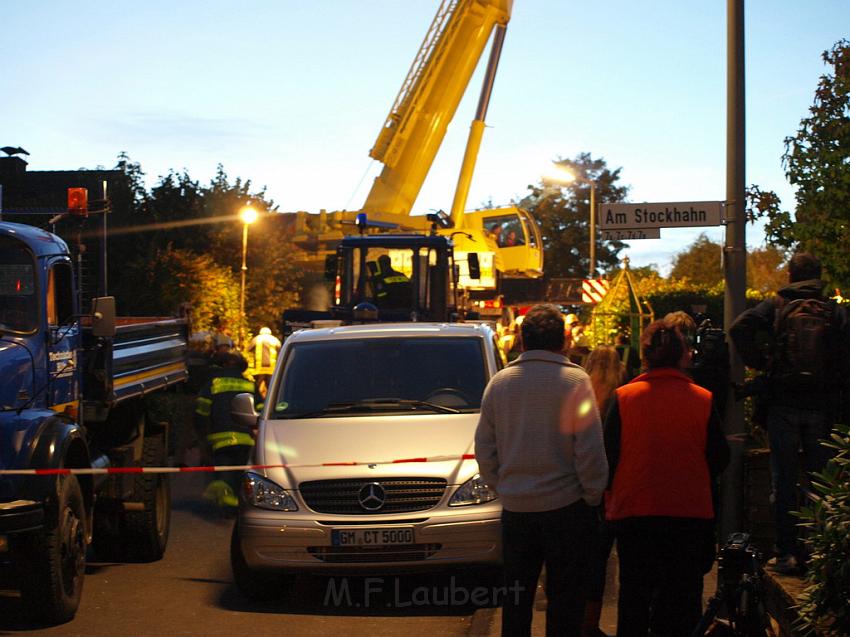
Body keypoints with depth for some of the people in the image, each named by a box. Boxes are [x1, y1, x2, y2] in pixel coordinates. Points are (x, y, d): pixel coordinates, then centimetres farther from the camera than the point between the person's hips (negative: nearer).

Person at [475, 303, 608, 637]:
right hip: (565, 506, -4)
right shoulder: (575, 380, -9)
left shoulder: (499, 382, 3)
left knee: (516, 600, 13)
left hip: (515, 507, 4)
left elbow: (484, 447, 7)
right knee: (565, 598, 5)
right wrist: (593, 494, 0)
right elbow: (590, 449, -11)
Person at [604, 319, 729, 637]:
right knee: (683, 597, 12)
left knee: (634, 595, 12)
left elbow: (608, 456, -3)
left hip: (633, 511, 0)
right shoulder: (702, 399, -7)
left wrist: (611, 496, 14)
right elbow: (719, 458, 2)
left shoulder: (623, 397, -9)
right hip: (690, 512, 1)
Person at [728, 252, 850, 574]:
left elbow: (739, 328, -12)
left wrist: (759, 363, -2)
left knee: (784, 480, 4)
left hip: (783, 403, -1)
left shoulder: (775, 306, 2)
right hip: (822, 405, 1)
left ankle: (787, 552, 3)